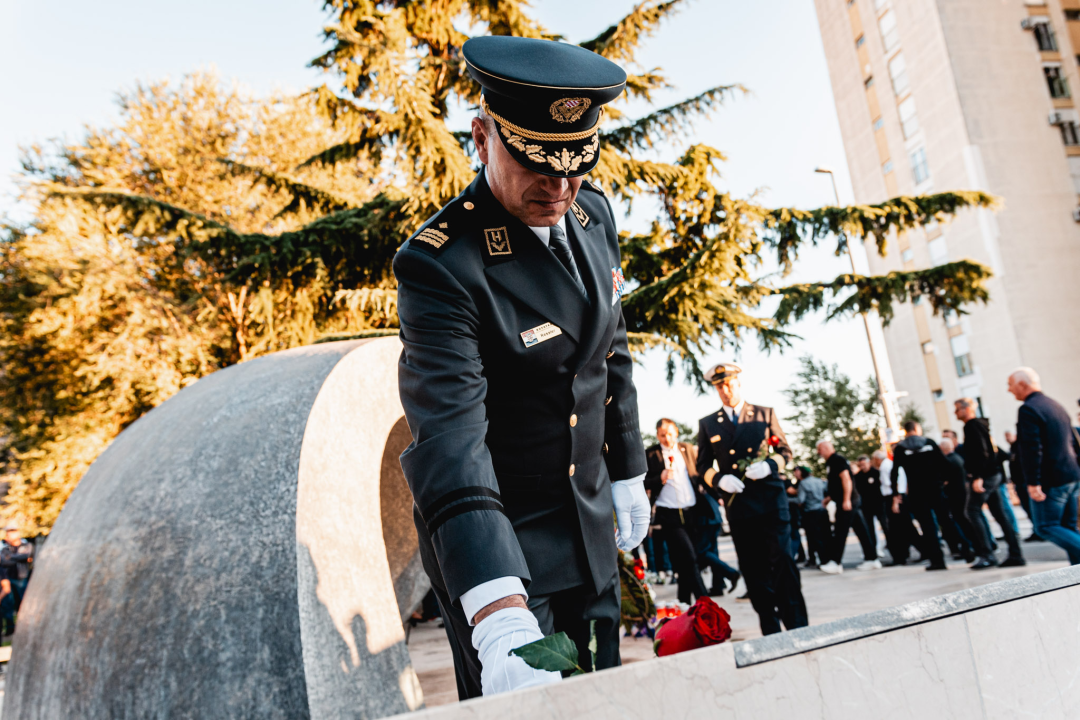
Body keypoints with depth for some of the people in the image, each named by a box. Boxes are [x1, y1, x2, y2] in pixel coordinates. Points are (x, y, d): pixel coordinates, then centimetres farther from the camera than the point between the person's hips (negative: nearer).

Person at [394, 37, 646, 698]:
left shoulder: (593, 213, -3)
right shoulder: (441, 265, -26)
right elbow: (449, 436, -36)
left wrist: (627, 471, 14)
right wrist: (500, 616, -45)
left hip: (589, 522, 7)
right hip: (494, 541, -7)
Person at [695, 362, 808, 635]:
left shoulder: (766, 414, 10)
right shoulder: (707, 424, 12)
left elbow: (785, 451, 10)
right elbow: (703, 464, 12)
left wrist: (769, 465, -11)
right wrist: (720, 479, -9)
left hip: (771, 500, -1)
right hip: (738, 505, 1)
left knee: (783, 562, -8)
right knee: (754, 572, 3)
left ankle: (798, 628, 0)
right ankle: (771, 631, 11)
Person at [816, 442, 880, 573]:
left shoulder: (837, 460, -11)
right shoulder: (833, 462, 19)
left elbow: (846, 479, -21)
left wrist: (846, 500, -25)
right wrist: (830, 498, 29)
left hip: (847, 502, -10)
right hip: (853, 502, 10)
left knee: (840, 532, -7)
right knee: (861, 531, 10)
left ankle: (835, 563, -5)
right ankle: (872, 559, 13)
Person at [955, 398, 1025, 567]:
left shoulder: (972, 426, -9)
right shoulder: (981, 424, 21)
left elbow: (980, 452, -20)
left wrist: (977, 477, -26)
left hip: (985, 476, -10)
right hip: (994, 475, 10)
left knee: (972, 512, -10)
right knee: (1000, 515, 9)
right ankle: (1016, 555, 9)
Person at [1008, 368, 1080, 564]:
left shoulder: (1028, 409, -15)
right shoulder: (1056, 405, 14)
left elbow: (1031, 449, -22)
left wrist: (1033, 483, -21)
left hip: (1051, 481, -9)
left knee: (1046, 527, 0)